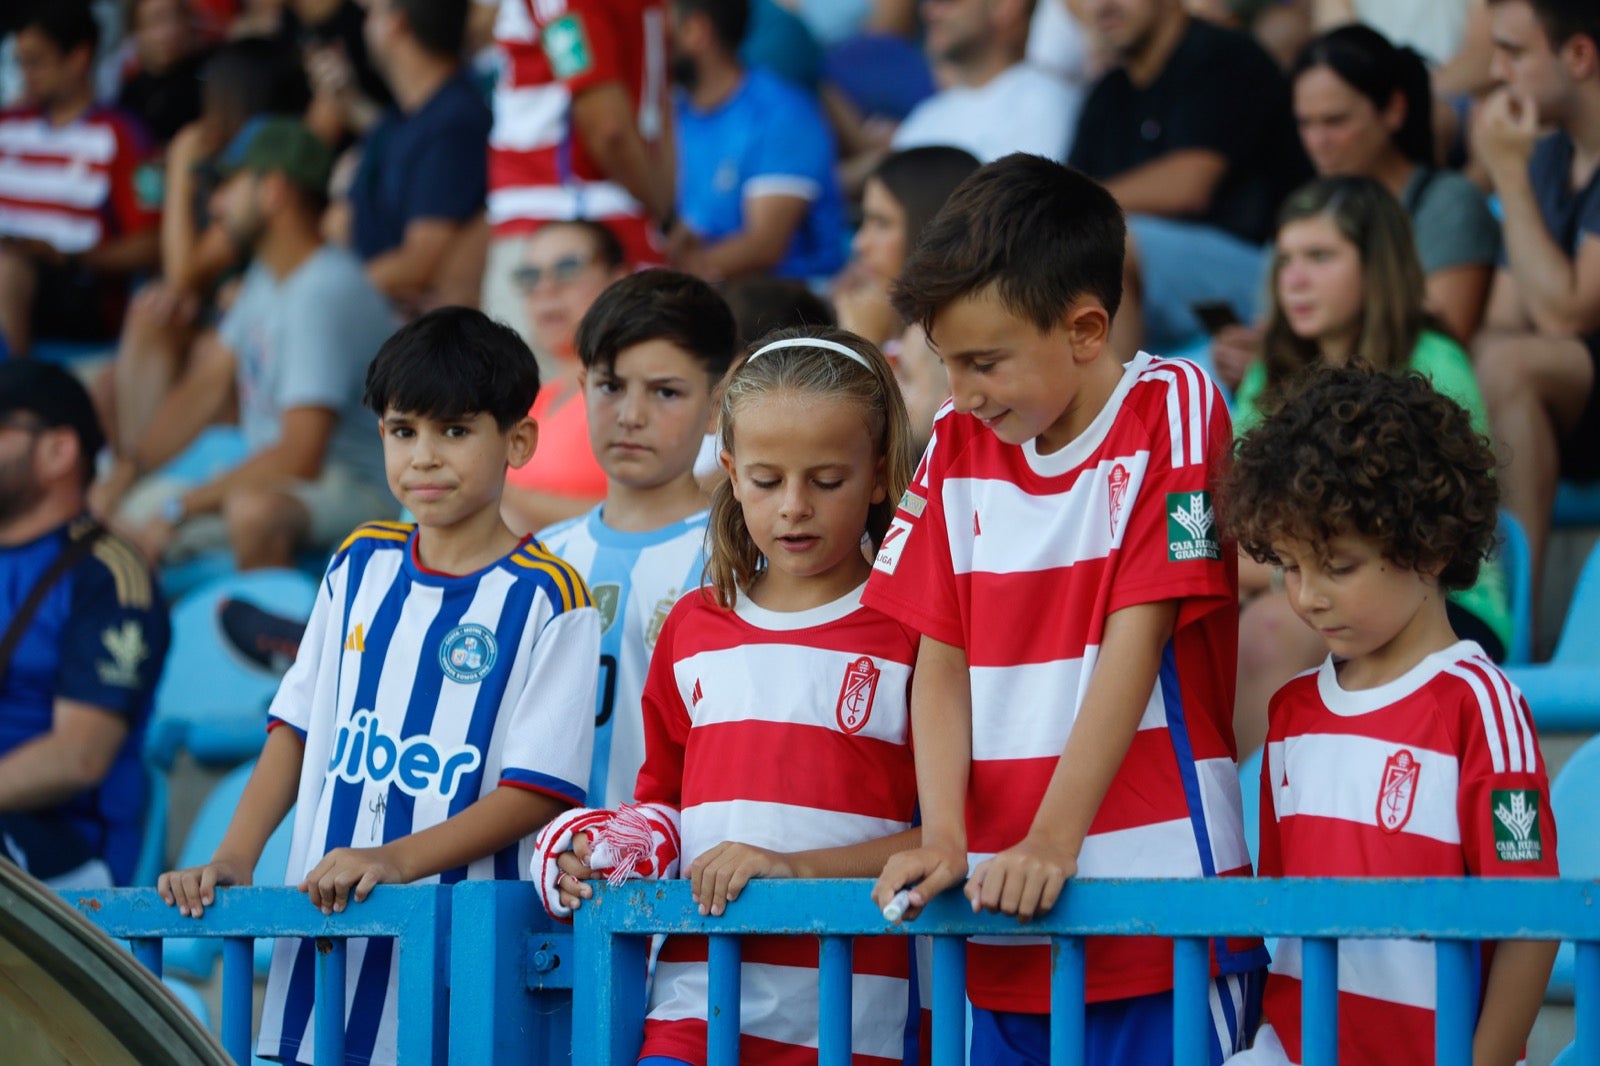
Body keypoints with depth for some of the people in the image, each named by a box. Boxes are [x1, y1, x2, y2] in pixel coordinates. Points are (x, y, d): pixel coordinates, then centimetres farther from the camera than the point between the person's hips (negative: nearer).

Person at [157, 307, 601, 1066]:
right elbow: (298, 725, 15)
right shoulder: (361, 567, 12)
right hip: (322, 933, 5)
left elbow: (539, 788, -10)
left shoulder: (545, 598, -5)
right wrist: (235, 857, 1)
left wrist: (399, 859, -21)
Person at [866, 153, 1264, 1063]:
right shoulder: (959, 445, 10)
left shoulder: (1171, 410, -4)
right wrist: (945, 840, -7)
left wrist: (1053, 840, -16)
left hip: (1162, 910, -5)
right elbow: (942, 661, 7)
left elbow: (1134, 641, -11)